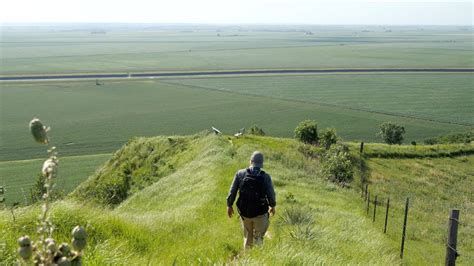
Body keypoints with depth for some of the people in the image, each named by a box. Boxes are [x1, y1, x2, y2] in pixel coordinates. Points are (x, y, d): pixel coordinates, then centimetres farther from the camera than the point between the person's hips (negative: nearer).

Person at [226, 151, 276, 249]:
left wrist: (229, 205, 10)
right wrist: (272, 206, 14)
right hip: (260, 213, -2)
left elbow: (232, 191, -4)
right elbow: (271, 195, -6)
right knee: (259, 235, 23)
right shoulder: (266, 177, -14)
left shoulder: (240, 174, -9)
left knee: (247, 236, 23)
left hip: (244, 212, 2)